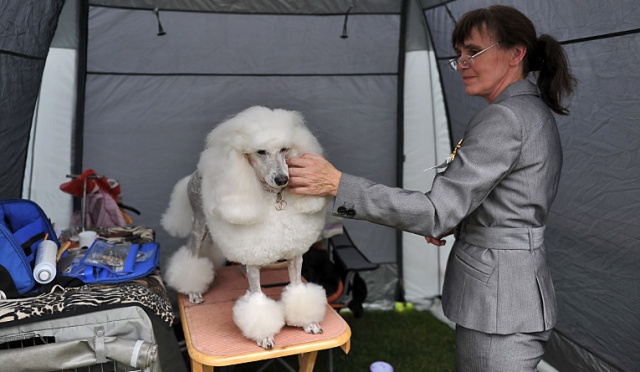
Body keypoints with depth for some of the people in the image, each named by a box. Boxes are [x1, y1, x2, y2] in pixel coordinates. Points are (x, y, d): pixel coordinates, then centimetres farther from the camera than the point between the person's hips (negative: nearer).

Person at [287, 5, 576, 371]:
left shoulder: (504, 118, -21)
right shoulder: (536, 111, 10)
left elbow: (437, 212, -27)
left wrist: (338, 183, -28)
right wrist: (456, 224, 5)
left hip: (499, 301, -10)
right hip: (522, 285, 10)